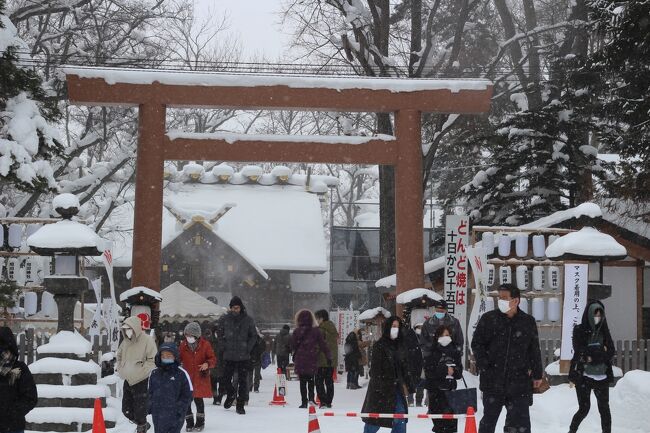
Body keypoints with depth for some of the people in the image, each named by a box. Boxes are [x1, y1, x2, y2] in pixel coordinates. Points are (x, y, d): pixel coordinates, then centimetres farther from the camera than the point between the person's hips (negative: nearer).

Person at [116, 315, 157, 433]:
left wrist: (141, 370, -19)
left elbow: (153, 360, -15)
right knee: (126, 410, 13)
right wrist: (120, 368, 10)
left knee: (139, 410, -2)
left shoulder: (147, 340, -14)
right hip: (128, 380, 7)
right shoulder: (126, 341, 5)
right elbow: (119, 355, 23)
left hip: (142, 381, -7)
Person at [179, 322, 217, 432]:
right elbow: (179, 358, 14)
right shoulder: (183, 345, 2)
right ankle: (189, 422, 17)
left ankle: (200, 422, 20)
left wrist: (207, 364, -23)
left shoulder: (205, 345, -7)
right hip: (186, 377, 3)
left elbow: (213, 359, -4)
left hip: (200, 378, -3)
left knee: (198, 399, 4)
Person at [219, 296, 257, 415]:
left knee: (242, 381, 0)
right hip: (229, 356, 1)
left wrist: (248, 348, -3)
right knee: (226, 378, 4)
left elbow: (254, 336, 9)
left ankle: (240, 405, 8)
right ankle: (231, 394, 33)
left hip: (243, 357, -1)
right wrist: (224, 346, 0)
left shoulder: (248, 320, 0)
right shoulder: (225, 319, 1)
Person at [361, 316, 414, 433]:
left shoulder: (400, 346, 10)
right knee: (374, 420, 3)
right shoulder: (379, 346, -10)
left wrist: (407, 385, 12)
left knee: (401, 419, 1)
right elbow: (375, 369, -13)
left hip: (396, 387, 6)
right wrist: (378, 388, -17)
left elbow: (404, 367, 16)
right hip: (381, 389, -6)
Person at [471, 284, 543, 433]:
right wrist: (484, 365, -6)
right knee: (489, 418, 11)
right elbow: (477, 344, 5)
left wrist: (537, 374, 12)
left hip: (519, 381, 0)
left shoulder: (528, 322, 3)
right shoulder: (488, 319, 0)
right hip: (493, 381, 0)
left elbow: (535, 350, 11)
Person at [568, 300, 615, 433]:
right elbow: (580, 352, -11)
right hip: (583, 376, -3)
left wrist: (592, 356, -12)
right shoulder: (579, 331, 0)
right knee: (584, 408, -4)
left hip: (601, 376, 3)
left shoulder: (604, 331, 10)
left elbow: (611, 352, 1)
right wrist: (601, 351, -7)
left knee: (604, 408, -1)